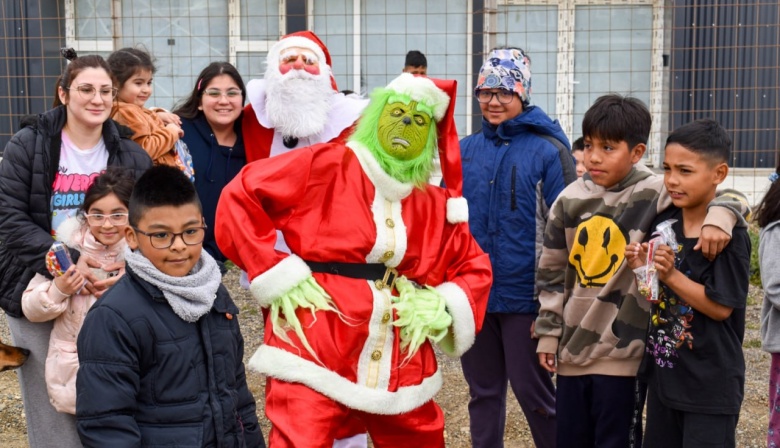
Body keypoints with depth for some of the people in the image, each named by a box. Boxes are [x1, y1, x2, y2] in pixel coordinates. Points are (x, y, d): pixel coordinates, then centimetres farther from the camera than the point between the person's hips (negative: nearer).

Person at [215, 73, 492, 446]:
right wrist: (276, 275, -10)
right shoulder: (325, 166, -4)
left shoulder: (435, 204, 12)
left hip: (400, 370, 6)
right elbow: (239, 197, -5)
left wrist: (443, 307, 1)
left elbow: (474, 268, 22)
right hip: (314, 359, -5)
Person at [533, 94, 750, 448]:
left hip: (622, 353, -4)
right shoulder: (570, 199, 3)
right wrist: (548, 332, 9)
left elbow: (730, 198, -8)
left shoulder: (655, 194, -9)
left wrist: (719, 216, -31)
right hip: (572, 349, 4)